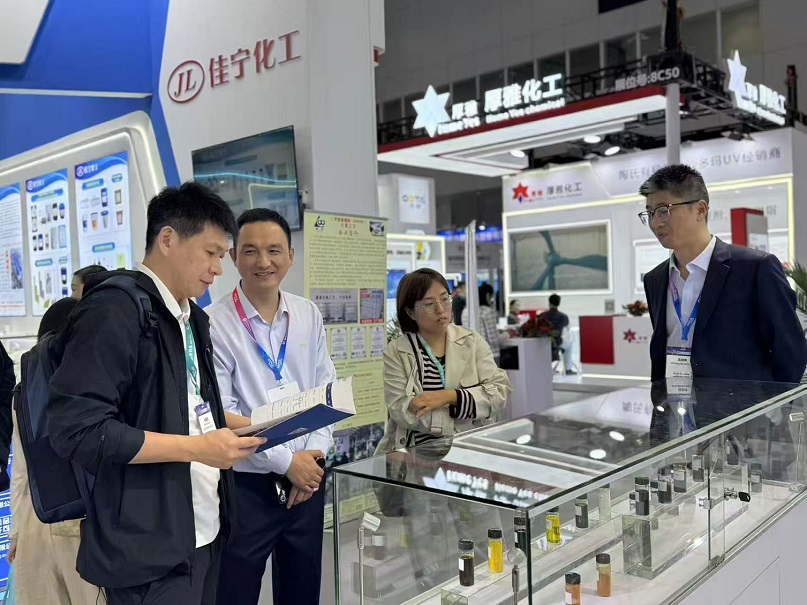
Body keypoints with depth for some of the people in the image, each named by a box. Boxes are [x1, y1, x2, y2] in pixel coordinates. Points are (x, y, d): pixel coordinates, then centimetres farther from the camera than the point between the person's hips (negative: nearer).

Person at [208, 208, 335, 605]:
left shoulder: (309, 316, 4)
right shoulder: (214, 324, -12)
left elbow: (327, 391, 8)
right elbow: (221, 415, -14)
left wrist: (314, 454, -5)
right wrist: (286, 461, -13)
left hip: (308, 477, 5)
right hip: (246, 484, -4)